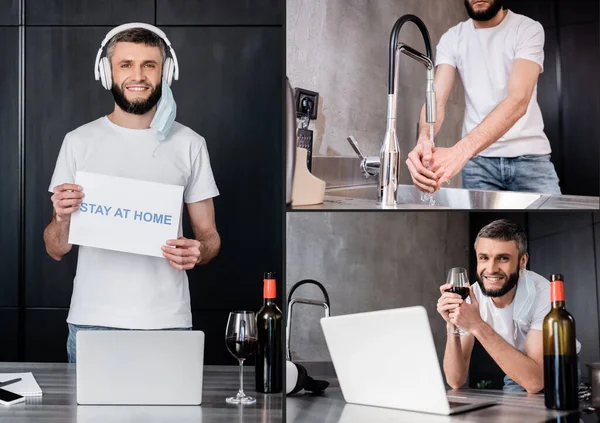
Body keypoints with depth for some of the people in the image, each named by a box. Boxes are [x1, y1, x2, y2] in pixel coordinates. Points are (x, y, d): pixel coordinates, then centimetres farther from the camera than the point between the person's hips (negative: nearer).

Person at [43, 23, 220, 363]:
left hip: (167, 323, 0)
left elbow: (209, 235, 7)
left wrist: (198, 252, -15)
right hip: (92, 322, 0)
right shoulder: (79, 142, 4)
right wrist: (62, 218, -16)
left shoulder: (189, 144, 4)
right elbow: (56, 250, 6)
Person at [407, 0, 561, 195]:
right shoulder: (452, 38, 1)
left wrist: (461, 150, -38)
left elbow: (518, 100, -23)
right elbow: (437, 99, -11)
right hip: (478, 158, 2)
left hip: (529, 156, -2)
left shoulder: (528, 29, -9)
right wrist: (424, 140, -37)